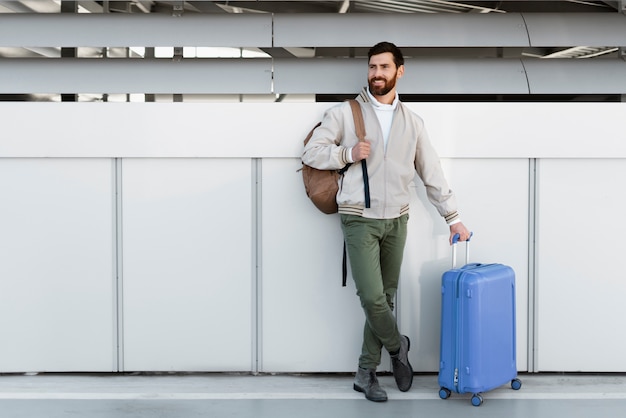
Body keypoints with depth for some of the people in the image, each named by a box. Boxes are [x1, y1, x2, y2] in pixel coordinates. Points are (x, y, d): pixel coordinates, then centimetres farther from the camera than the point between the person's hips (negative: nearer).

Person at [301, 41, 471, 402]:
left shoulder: (413, 122, 9)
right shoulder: (344, 113, 0)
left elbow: (432, 173, 11)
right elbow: (311, 153, -1)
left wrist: (453, 217, 9)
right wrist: (348, 153, -16)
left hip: (396, 222, 3)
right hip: (360, 221, -3)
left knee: (386, 297, 6)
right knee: (372, 297, -11)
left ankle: (367, 373, 18)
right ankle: (398, 346, 19)